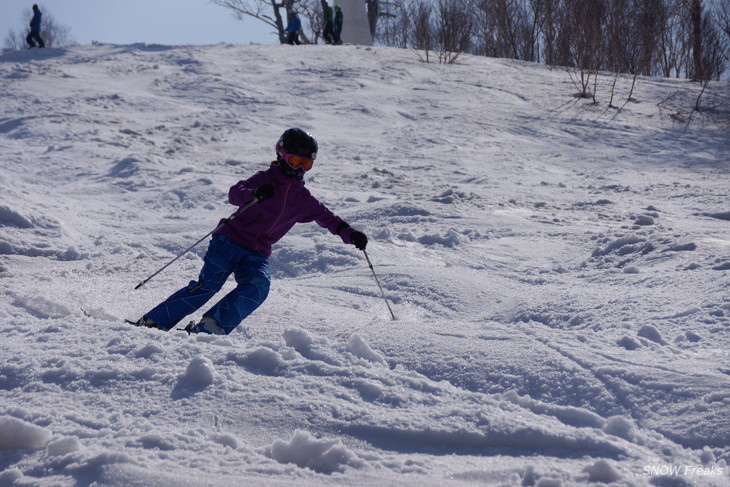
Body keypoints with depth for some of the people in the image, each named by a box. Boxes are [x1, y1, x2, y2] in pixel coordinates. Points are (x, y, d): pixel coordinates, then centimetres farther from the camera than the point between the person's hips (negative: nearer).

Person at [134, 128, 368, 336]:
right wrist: (254, 194, -38)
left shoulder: (302, 198, 14)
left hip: (256, 255, 4)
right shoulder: (266, 179, -2)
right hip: (230, 241, -4)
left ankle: (209, 328, -27)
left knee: (259, 286, -25)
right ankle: (152, 322, -11)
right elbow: (234, 193, -17)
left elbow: (327, 218, 20)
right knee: (208, 285, -19)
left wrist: (351, 234, 4)